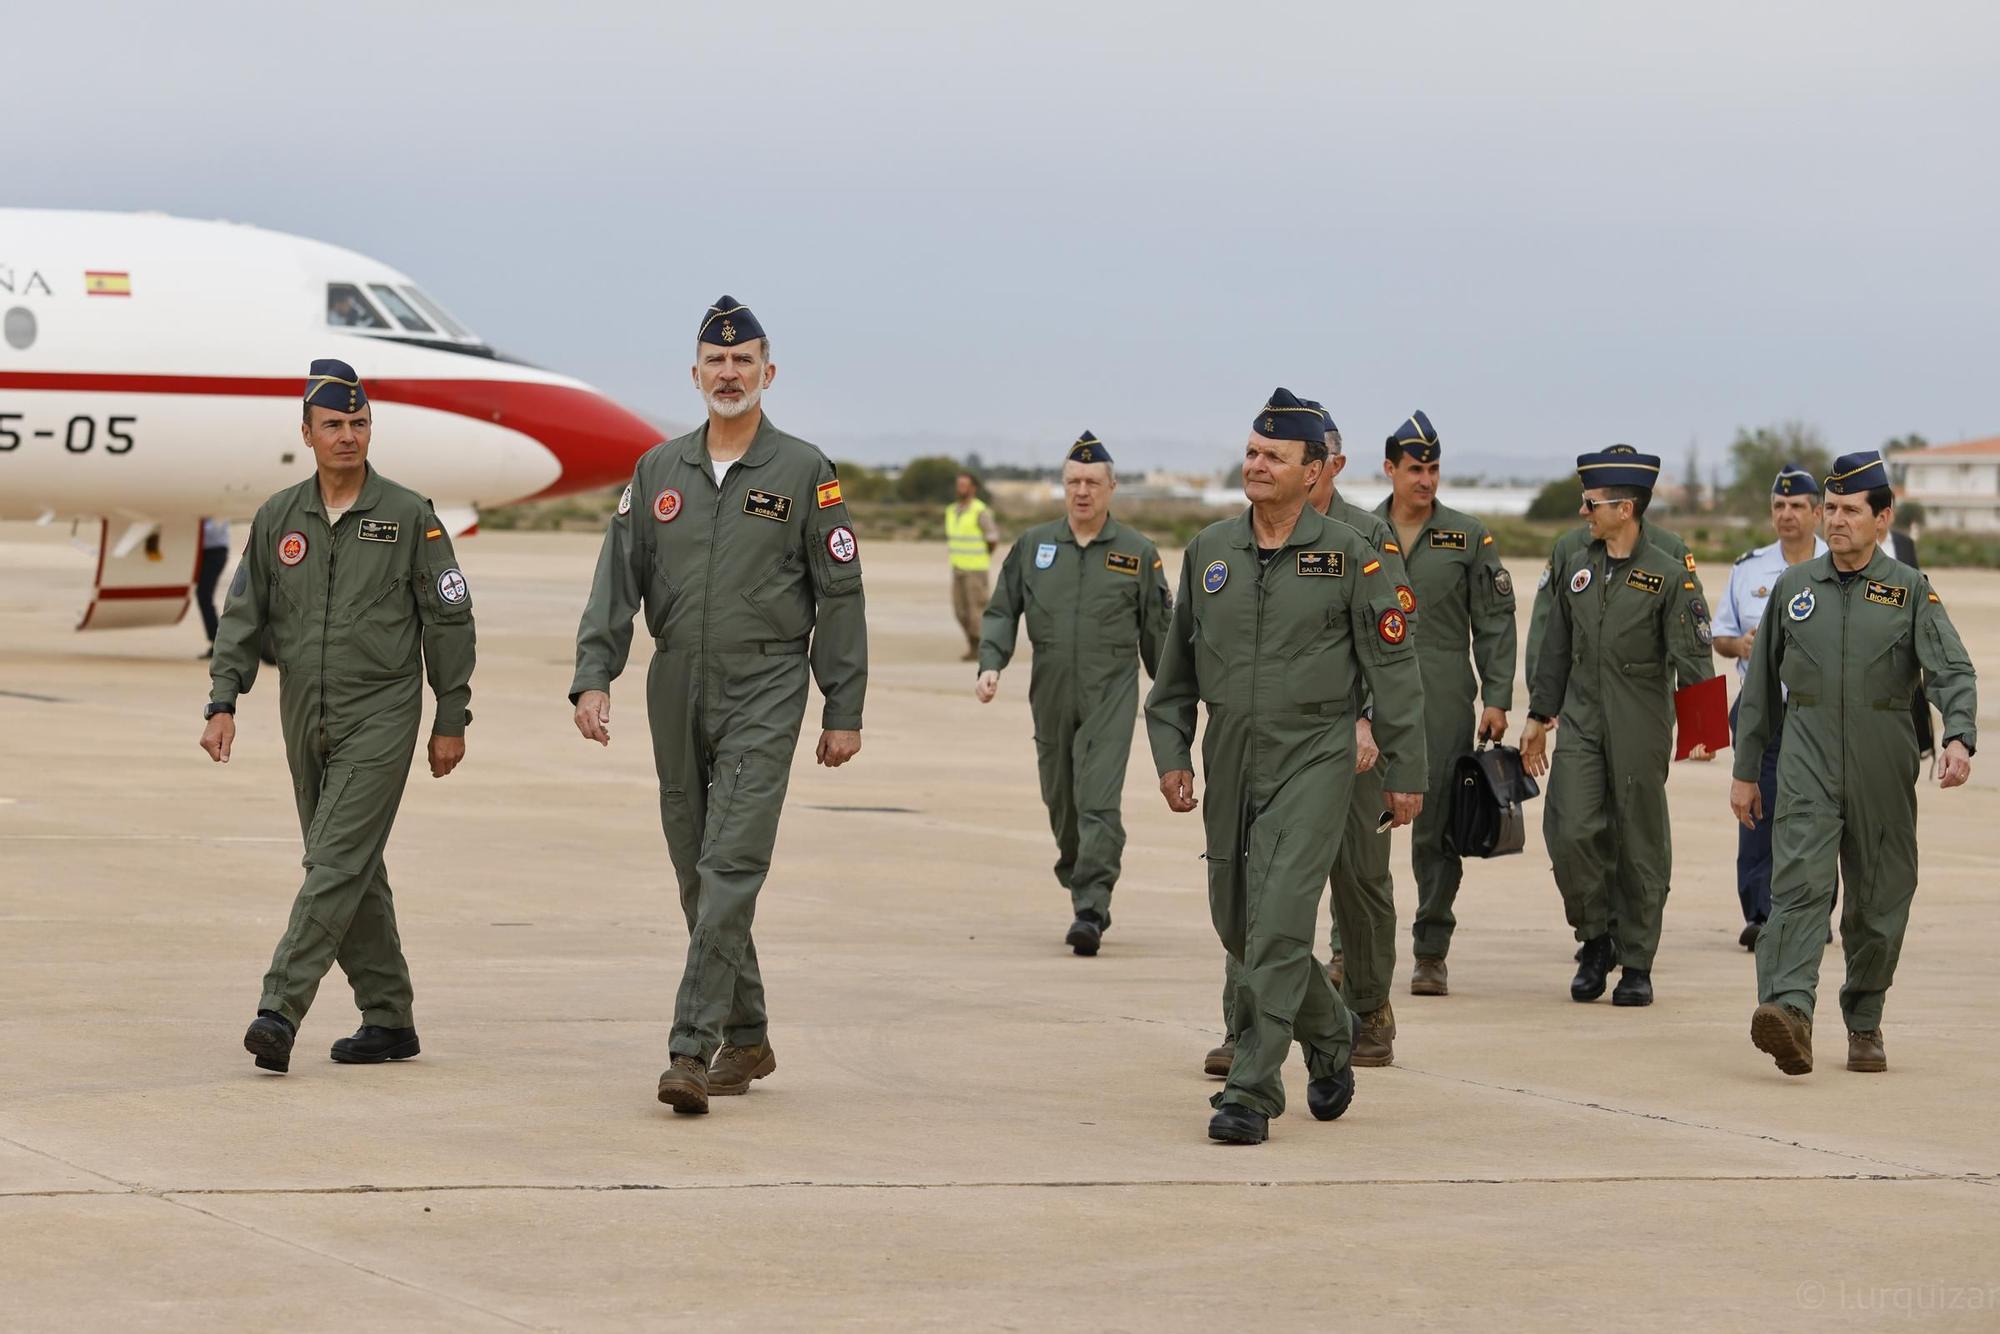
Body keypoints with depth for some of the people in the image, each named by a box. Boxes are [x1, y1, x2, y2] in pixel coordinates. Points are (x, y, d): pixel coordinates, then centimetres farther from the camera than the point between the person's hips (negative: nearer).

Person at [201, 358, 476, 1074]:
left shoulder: (409, 516, -2)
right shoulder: (278, 518, 8)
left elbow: (449, 620, 1)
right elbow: (243, 616, 9)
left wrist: (451, 720, -1)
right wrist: (222, 703, -3)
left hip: (381, 718, -5)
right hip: (305, 720, 5)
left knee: (338, 863, -14)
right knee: (354, 871, 11)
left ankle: (280, 1010, -21)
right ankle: (388, 1019, 19)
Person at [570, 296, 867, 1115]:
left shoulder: (804, 472, 0)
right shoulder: (658, 472, 10)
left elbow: (839, 596, 0)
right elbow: (618, 581, 7)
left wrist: (845, 710, -3)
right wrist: (593, 677, -6)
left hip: (764, 694, -5)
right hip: (676, 694, 5)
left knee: (731, 870, -14)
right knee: (697, 878, 10)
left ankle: (691, 1050, -18)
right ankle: (746, 1039, 23)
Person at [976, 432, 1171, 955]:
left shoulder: (1138, 552, 3)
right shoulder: (1033, 545, 7)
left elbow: (1158, 631, 9)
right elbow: (1001, 612, 11)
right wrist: (991, 664, -6)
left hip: (1111, 696, -3)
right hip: (1051, 697, 3)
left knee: (1099, 803, -14)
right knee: (1060, 802, 12)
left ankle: (1090, 911, -18)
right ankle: (1079, 882, 32)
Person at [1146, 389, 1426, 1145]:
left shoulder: (1348, 557, -6)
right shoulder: (1208, 551, 6)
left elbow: (1392, 668, -3)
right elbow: (1176, 664, 14)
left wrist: (1405, 772, -3)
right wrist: (1170, 755, 6)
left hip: (1312, 761, -5)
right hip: (1230, 761, 5)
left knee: (1279, 924, -15)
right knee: (1237, 925, 12)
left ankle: (1251, 1092, -12)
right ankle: (1329, 1035, 36)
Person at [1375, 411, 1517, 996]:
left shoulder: (1469, 536, 5)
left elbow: (1495, 621, 5)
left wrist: (1497, 700, -2)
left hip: (1443, 701, -1)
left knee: (1437, 827, 1)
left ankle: (1432, 953, 7)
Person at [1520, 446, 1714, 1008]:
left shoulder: (1671, 575, -5)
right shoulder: (1575, 568, 11)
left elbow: (1692, 655, -9)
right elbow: (1557, 649, 18)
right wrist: (1538, 715, 18)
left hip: (1641, 731, -4)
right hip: (1582, 724, 4)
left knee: (1641, 846, 2)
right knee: (1571, 833, -10)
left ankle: (1636, 963, 12)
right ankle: (1595, 940, 9)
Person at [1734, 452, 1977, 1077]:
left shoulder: (1911, 590, 3)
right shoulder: (1793, 586, 10)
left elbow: (1954, 670, -9)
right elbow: (1761, 685, 15)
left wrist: (1959, 738, -27)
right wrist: (1745, 771, 15)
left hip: (1883, 769, 0)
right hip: (1807, 765, 0)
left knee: (1878, 902, 7)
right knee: (1799, 884, -17)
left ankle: (1865, 1024, 23)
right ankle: (1790, 1013, -32)